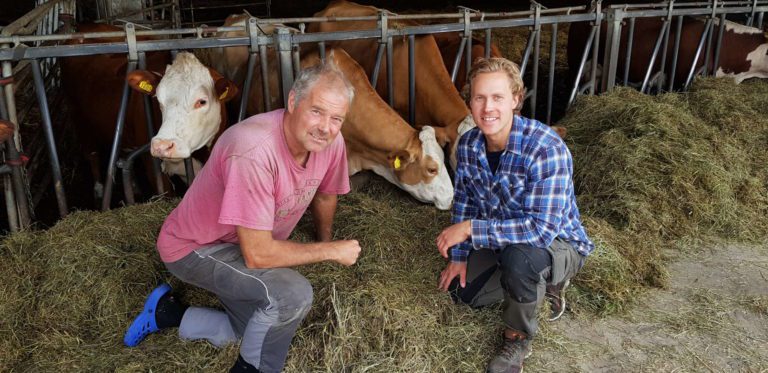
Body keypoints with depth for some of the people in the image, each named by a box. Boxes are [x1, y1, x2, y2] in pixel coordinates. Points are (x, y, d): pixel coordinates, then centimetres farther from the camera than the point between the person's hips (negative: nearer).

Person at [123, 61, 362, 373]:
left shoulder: (331, 140, -15)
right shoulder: (253, 150, -37)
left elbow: (325, 196, 9)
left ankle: (167, 313, 28)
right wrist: (330, 252, -23)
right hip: (194, 248, -8)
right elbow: (257, 254, -35)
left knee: (258, 333, 15)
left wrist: (325, 244, 21)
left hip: (241, 245, 8)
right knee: (293, 294, -29)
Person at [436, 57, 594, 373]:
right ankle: (544, 283, 24)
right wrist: (459, 255, -1)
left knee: (518, 255, -38)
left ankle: (518, 338, -7)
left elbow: (542, 228, -39)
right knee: (461, 291, 6)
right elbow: (464, 202, 3)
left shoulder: (546, 149, -34)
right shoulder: (468, 144, -12)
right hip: (502, 241, 7)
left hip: (558, 243, -7)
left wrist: (471, 229, -35)